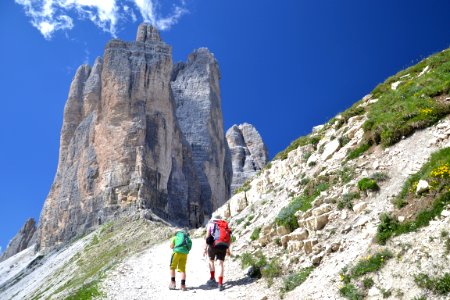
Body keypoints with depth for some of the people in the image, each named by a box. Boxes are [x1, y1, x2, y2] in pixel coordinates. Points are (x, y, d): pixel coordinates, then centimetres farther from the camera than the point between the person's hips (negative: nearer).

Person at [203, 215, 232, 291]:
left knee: (211, 260, 22)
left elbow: (207, 236, 1)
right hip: (223, 245, 2)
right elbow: (229, 239, 17)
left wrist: (205, 248, 0)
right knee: (221, 264, 7)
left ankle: (212, 279, 19)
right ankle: (220, 284, 1)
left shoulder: (211, 223, 14)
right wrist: (228, 249, 25)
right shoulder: (225, 225, 23)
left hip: (214, 244, -2)